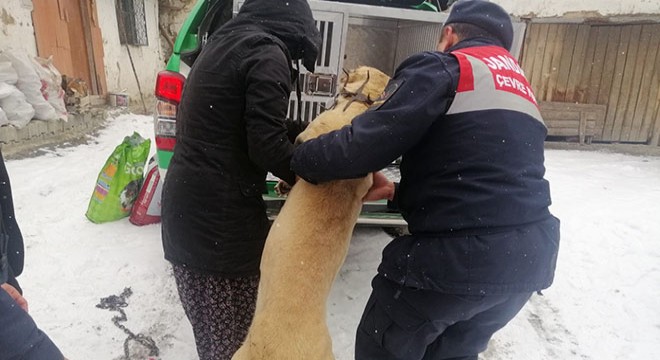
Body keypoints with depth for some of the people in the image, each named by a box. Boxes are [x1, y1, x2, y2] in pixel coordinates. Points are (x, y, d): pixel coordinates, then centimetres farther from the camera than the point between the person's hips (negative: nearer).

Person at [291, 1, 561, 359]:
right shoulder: (519, 86, 21)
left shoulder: (441, 68, -5)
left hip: (459, 256, -8)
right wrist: (398, 192, 14)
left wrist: (299, 158, 4)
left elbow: (366, 143, -14)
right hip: (528, 258, 9)